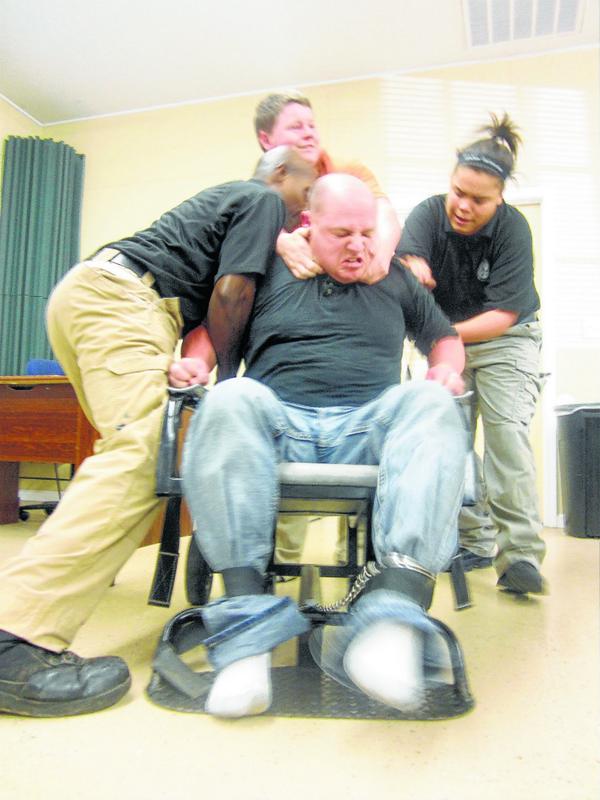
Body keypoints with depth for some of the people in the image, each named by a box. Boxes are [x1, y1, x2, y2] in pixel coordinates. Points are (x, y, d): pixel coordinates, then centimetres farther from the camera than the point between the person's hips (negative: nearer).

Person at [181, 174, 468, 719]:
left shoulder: (395, 280, 25)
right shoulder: (270, 272, 19)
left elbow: (445, 338, 32)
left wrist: (448, 371, 9)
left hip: (367, 429, 1)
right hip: (277, 424, 0)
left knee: (429, 402, -30)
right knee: (231, 399, -33)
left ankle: (394, 619, -47)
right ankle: (247, 627, -38)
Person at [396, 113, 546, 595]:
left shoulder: (512, 228, -19)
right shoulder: (430, 213, -12)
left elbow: (504, 314, -23)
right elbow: (407, 254, -33)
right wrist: (411, 265, -56)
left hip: (505, 340, -3)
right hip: (446, 338, 3)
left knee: (507, 430, -19)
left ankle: (521, 553, -15)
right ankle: (473, 542, 11)